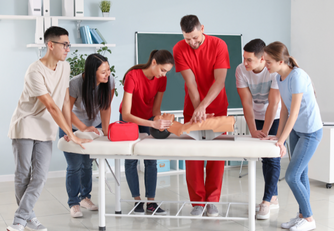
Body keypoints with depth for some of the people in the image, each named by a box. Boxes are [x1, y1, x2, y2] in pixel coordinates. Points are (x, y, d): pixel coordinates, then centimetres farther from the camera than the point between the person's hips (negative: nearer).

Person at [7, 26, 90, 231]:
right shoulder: (35, 72, -20)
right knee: (23, 175, 1)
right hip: (26, 126, -5)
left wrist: (69, 130, 2)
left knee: (40, 177, -4)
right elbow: (52, 107, -23)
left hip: (46, 129, 5)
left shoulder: (65, 67, 2)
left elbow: (65, 101, 6)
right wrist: (71, 135, -23)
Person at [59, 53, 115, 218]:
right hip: (72, 127, -3)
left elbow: (106, 108, -10)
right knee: (75, 166, -4)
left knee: (88, 164, 7)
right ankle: (74, 203, 11)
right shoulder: (75, 84, -30)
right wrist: (84, 128, -30)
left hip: (94, 126, 3)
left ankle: (85, 197, 27)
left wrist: (105, 130, -18)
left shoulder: (109, 82, -19)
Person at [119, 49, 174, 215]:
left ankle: (151, 202, -1)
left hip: (148, 118, 4)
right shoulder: (132, 77, -34)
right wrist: (153, 124, -49)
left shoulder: (161, 79, -18)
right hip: (129, 120, -4)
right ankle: (137, 201, 5)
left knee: (151, 159, -3)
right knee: (131, 159, -3)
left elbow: (155, 109, -10)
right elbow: (126, 115, -39)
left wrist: (162, 121, -32)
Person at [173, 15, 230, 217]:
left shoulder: (219, 45, -14)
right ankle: (197, 202, 9)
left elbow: (220, 81, -22)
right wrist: (197, 110, -24)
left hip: (217, 107, -1)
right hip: (193, 109, 1)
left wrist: (203, 106, -32)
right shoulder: (179, 49, -10)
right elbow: (191, 82, -16)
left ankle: (212, 201, 12)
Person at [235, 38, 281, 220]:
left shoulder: (275, 70, -29)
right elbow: (247, 102, -19)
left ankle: (266, 202, -5)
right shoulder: (241, 70, -19)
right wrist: (253, 131, -22)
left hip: (276, 117, -4)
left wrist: (264, 132, -25)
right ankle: (273, 198, 20)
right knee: (265, 157, 8)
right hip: (258, 116, 4)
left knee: (272, 157, -9)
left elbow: (273, 104, -27)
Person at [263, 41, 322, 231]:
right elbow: (285, 109, 7)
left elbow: (294, 112, -25)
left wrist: (282, 141, -25)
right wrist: (278, 136, 4)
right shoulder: (280, 77, 1)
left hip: (311, 132, -8)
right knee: (301, 175, 12)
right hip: (296, 130, 8)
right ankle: (303, 216, 24)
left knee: (292, 176, -7)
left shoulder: (297, 76, -24)